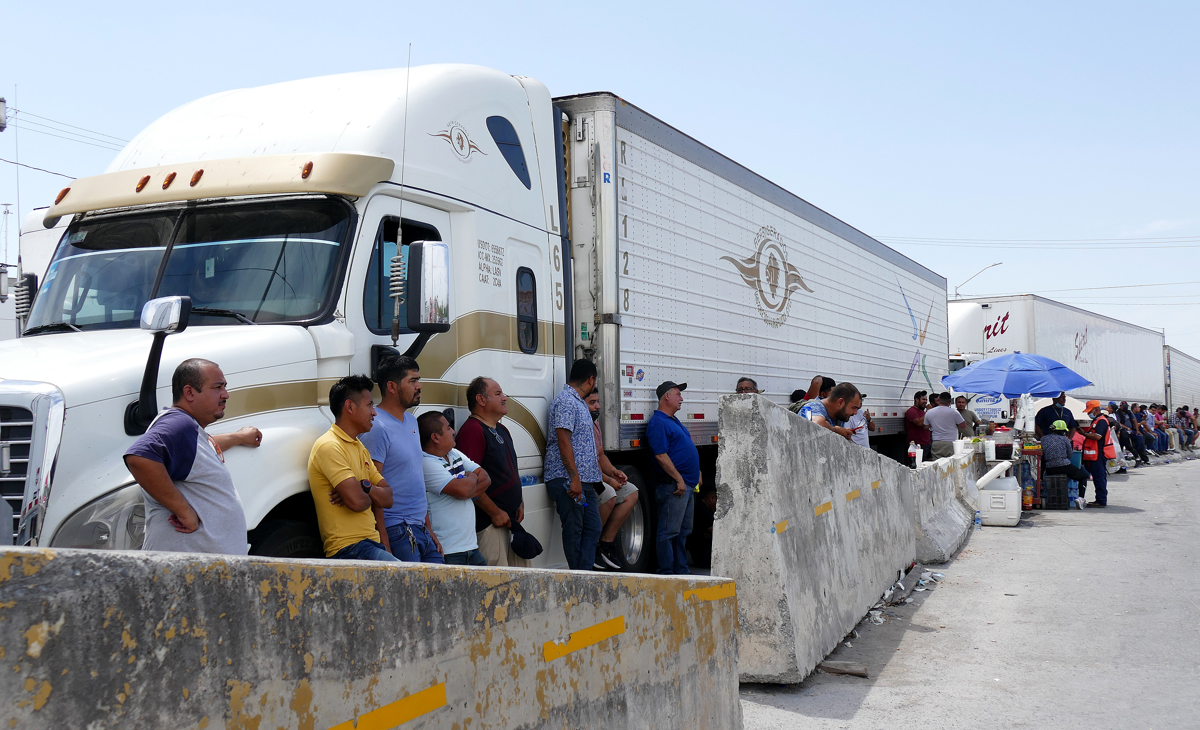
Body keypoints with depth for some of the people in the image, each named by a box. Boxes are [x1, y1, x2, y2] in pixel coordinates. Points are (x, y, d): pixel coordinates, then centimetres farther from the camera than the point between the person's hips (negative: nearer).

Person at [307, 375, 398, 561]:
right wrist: (372, 495, 3)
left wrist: (365, 487, -7)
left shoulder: (360, 448, 20)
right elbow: (356, 501, -20)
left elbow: (387, 499, 14)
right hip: (350, 550, -9)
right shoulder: (329, 446, -9)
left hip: (372, 544, 9)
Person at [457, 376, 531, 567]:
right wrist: (495, 513, -18)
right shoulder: (472, 431, -15)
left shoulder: (502, 430, 18)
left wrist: (519, 504, 13)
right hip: (489, 523, -10)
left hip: (510, 521, 10)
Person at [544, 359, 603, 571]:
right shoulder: (566, 401, -12)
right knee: (573, 531, -3)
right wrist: (574, 478, -23)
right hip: (567, 480, -10)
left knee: (593, 528, 8)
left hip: (584, 481, 10)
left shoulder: (579, 402, 21)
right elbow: (563, 441, -19)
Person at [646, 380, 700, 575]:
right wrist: (679, 479, -20)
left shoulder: (674, 422, 21)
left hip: (688, 485, 11)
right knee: (669, 531, -7)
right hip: (673, 485, -11)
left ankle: (681, 570, 20)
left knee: (683, 531, 14)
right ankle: (666, 572, -4)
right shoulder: (658, 422, -12)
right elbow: (661, 456, -19)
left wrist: (696, 473, 21)